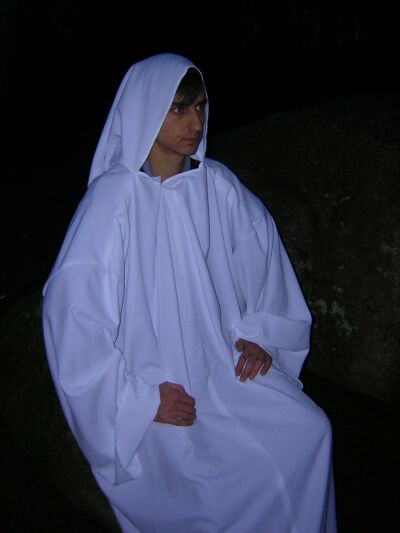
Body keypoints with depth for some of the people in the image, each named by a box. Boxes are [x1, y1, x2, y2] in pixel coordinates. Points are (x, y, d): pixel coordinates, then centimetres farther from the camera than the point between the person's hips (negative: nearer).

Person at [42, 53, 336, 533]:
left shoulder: (217, 183, -3)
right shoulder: (114, 198, -19)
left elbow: (261, 250, 12)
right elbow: (71, 308, -22)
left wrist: (260, 333, 4)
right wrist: (141, 400, -18)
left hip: (225, 364, 5)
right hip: (155, 382, -5)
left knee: (309, 430, -10)